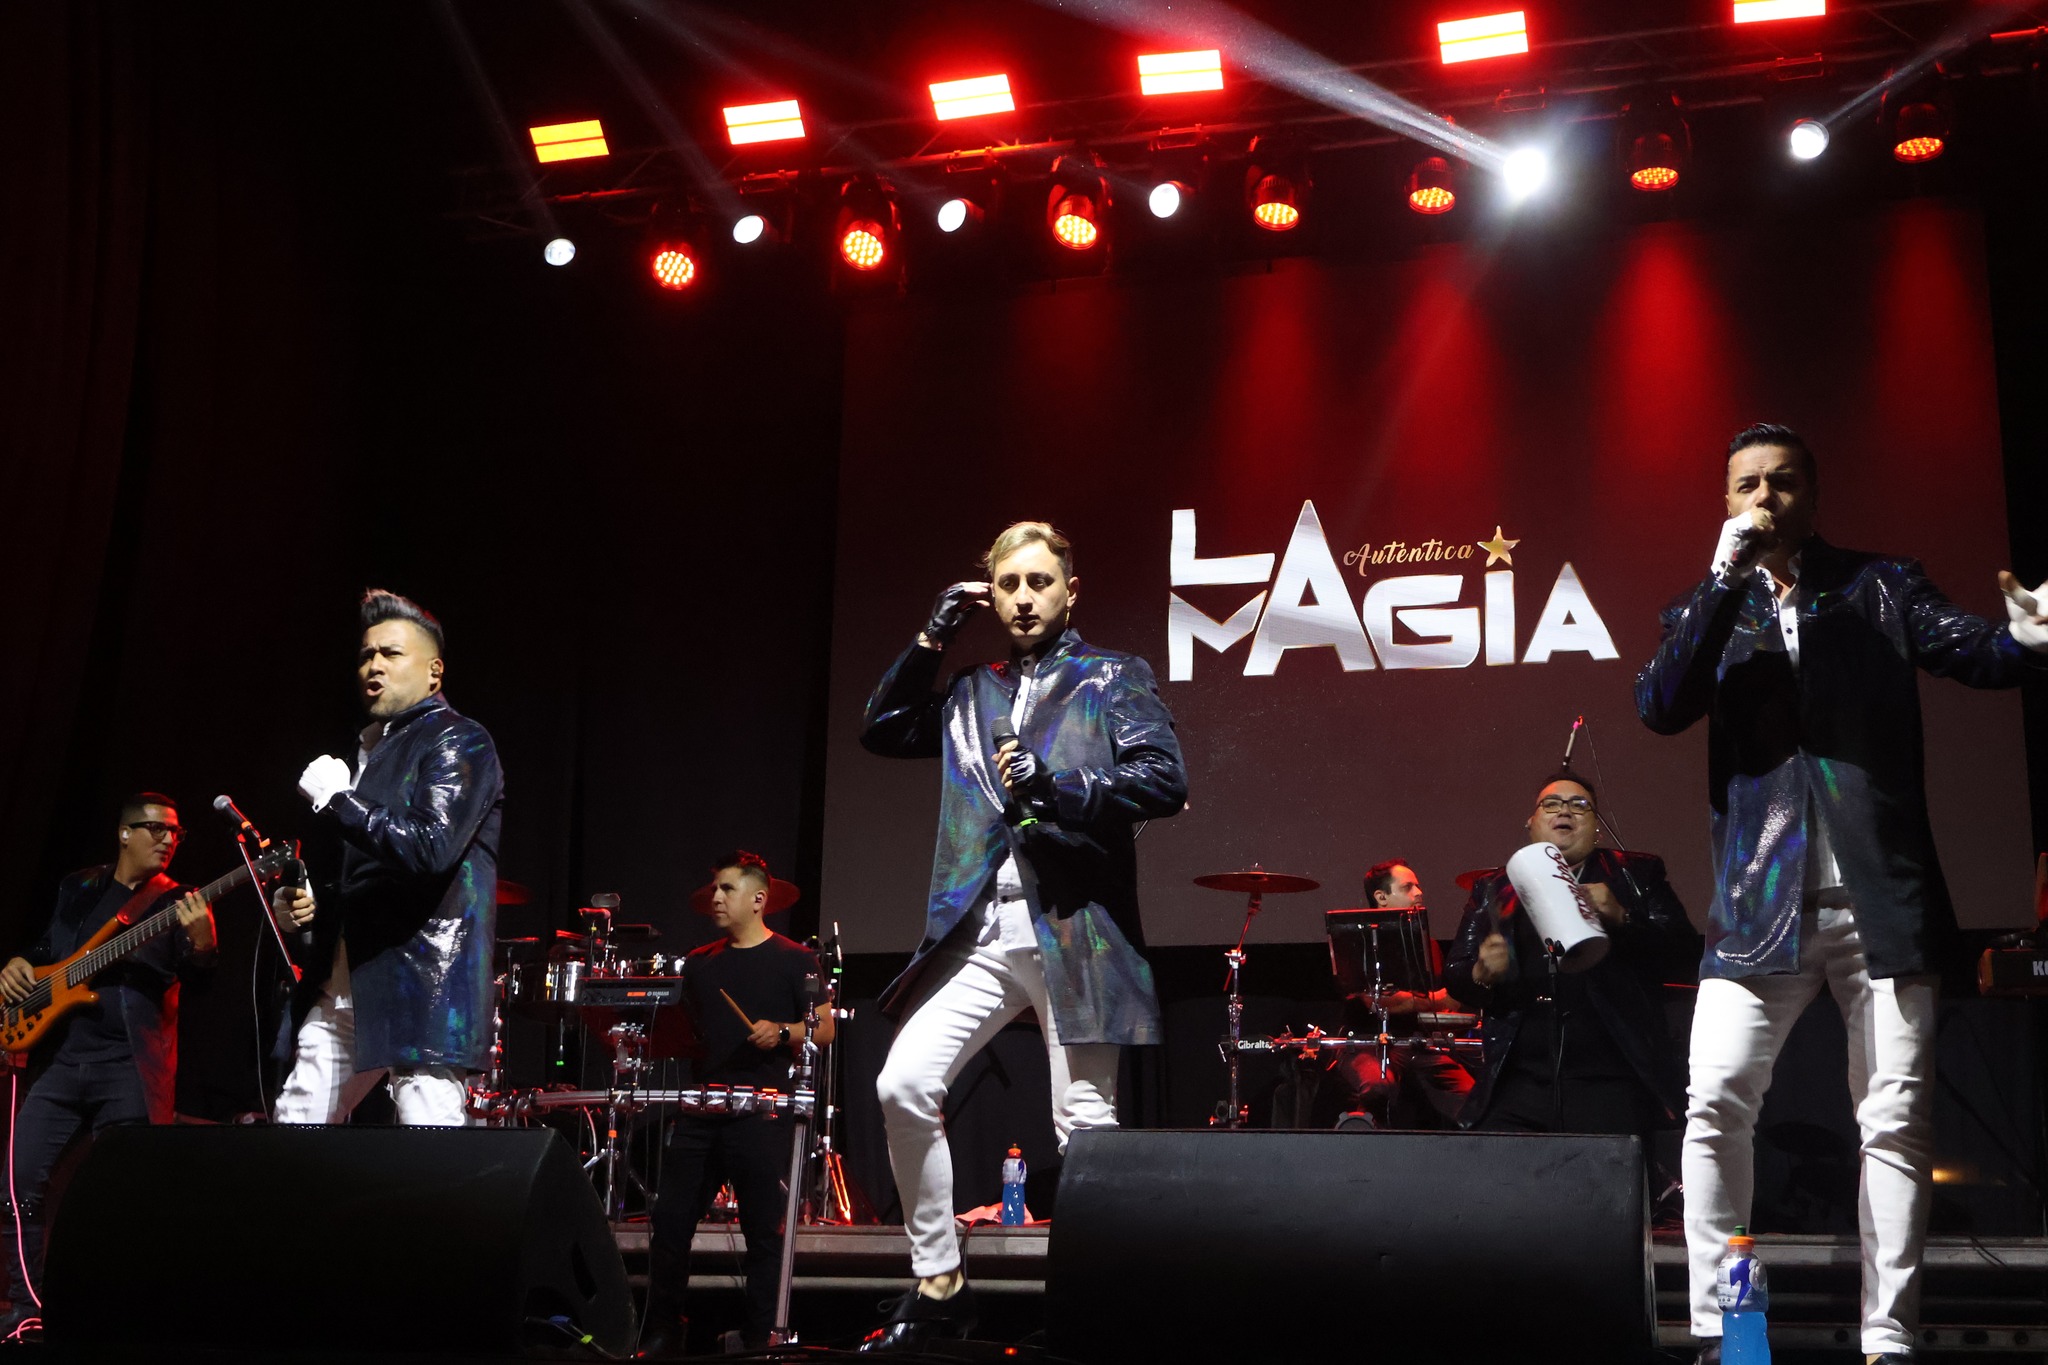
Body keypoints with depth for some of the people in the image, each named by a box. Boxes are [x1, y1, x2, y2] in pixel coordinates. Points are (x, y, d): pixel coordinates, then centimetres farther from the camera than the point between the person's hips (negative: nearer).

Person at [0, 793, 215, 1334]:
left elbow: (195, 969, -9)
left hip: (130, 1068, -3)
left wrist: (201, 943, -32)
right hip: (60, 1059, 3)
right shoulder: (76, 889, 15)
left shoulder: (177, 903, 6)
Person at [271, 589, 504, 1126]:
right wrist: (315, 902, 12)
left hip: (423, 983, -9)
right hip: (343, 985, 9)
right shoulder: (371, 747, 21)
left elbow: (433, 849, -22)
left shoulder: (459, 742, -6)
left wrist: (338, 798, -14)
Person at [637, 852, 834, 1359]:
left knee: (764, 1231, -2)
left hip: (761, 1113, -5)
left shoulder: (794, 960, 2)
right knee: (670, 1219, 2)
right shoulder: (700, 964, 18)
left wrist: (781, 1031, -19)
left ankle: (758, 1338, 6)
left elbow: (825, 1028, -3)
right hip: (701, 1110, 5)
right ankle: (660, 1334, 12)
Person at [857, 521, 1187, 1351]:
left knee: (1082, 1120, -6)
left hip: (1073, 927, -4)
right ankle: (938, 1288, 6)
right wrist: (931, 641, 13)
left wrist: (1058, 787, -17)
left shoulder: (1114, 680, 6)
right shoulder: (972, 693, 21)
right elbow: (880, 731, 21)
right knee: (903, 1087, -6)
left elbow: (1165, 780, -6)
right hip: (978, 929, 5)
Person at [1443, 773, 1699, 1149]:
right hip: (1516, 1086, 2)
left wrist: (1622, 918, -13)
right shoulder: (1493, 890, 17)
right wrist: (1481, 974, -9)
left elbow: (1683, 958, 2)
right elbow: (1454, 975, 14)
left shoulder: (1637, 875, 12)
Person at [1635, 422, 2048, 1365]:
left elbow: (1969, 652, -7)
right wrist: (1727, 580, -13)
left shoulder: (1881, 587, 8)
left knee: (1896, 1121, 1)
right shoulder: (1707, 609, 10)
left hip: (1882, 901, 0)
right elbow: (1660, 709, -7)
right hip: (1760, 905, 0)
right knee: (1715, 1102, -7)